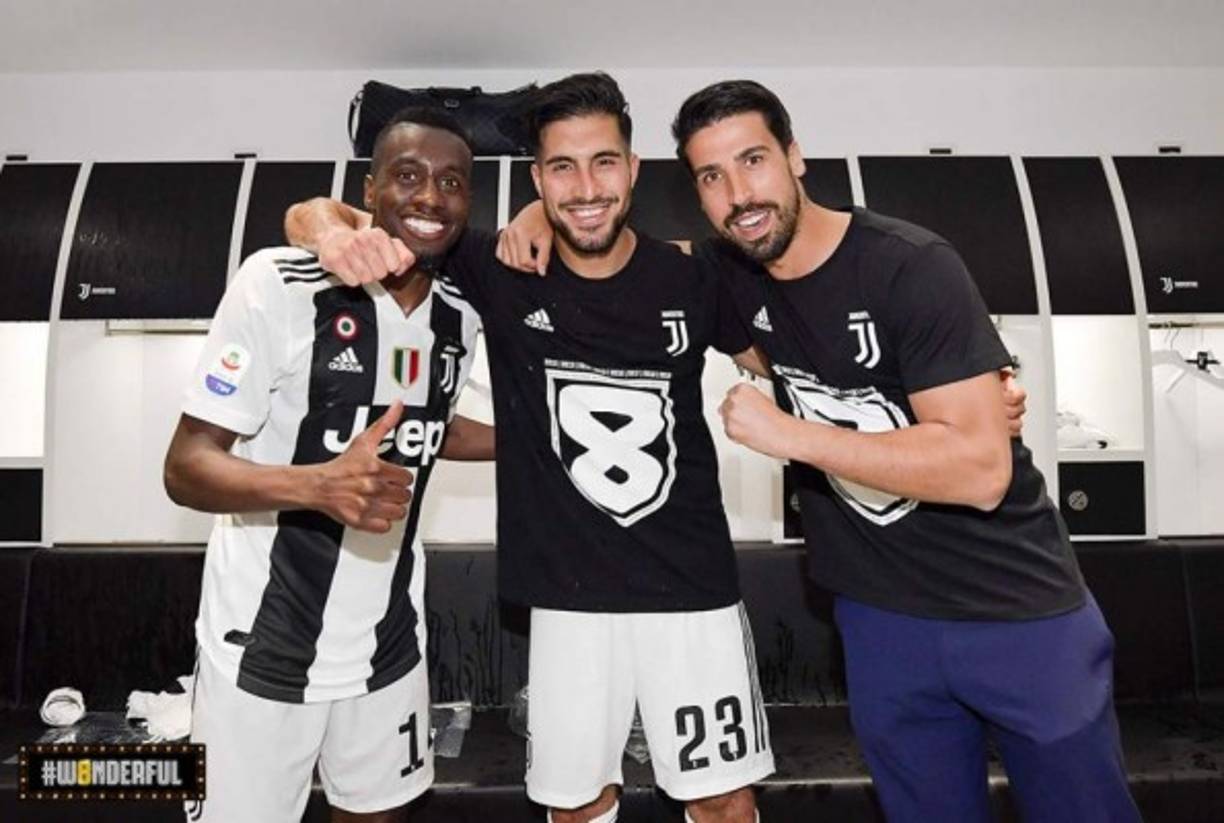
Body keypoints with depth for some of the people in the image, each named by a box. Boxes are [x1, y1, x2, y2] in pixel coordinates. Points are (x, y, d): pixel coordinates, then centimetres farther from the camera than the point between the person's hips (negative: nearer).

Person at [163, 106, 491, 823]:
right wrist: (317, 485, -33)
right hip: (264, 648, -4)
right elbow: (186, 467, -15)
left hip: (390, 643, 5)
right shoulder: (280, 284, -16)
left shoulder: (461, 322, 0)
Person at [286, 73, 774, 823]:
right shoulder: (500, 272, -8)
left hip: (694, 590, 0)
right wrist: (342, 238, -30)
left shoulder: (690, 280, -7)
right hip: (569, 598, 0)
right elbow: (311, 214, -7)